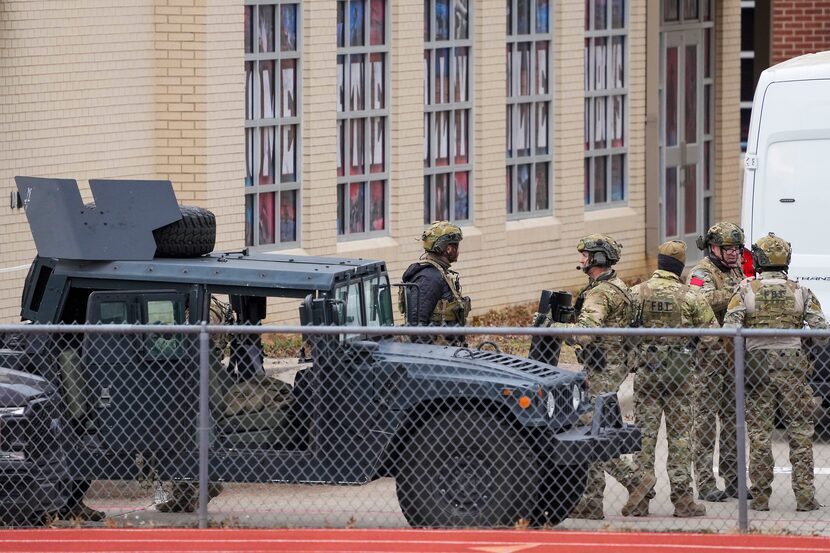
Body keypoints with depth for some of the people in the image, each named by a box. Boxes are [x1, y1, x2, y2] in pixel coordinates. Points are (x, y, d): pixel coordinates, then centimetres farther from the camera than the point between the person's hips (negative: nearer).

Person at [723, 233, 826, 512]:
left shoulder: (746, 290, -1)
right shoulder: (800, 292, 3)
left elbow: (729, 329, -8)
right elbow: (820, 329, -1)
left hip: (757, 363, 0)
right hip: (793, 366, 0)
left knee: (759, 433, 5)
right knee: (800, 431, 4)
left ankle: (760, 497, 5)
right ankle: (804, 496, 0)